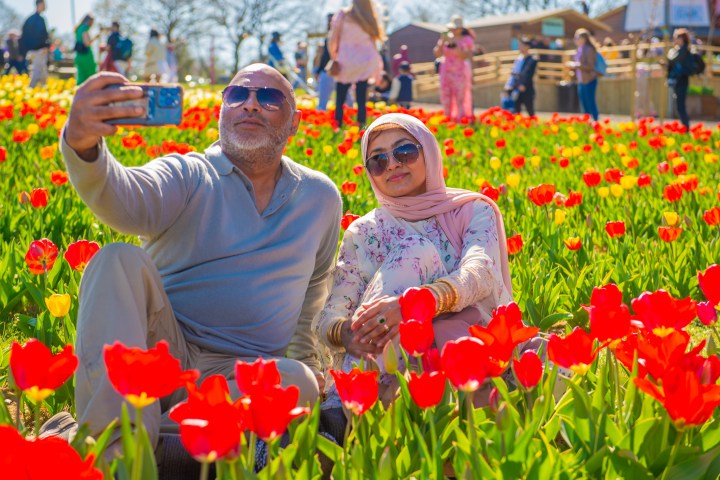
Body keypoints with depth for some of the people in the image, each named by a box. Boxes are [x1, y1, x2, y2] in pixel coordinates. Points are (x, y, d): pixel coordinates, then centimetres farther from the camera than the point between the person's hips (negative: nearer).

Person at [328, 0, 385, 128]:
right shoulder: (371, 19, 5)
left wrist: (333, 57, 8)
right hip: (364, 63, 2)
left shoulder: (342, 15, -2)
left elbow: (333, 40, -4)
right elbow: (373, 44, 6)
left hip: (345, 61, -2)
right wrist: (376, 67, 11)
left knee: (339, 100, 3)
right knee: (361, 100, 3)